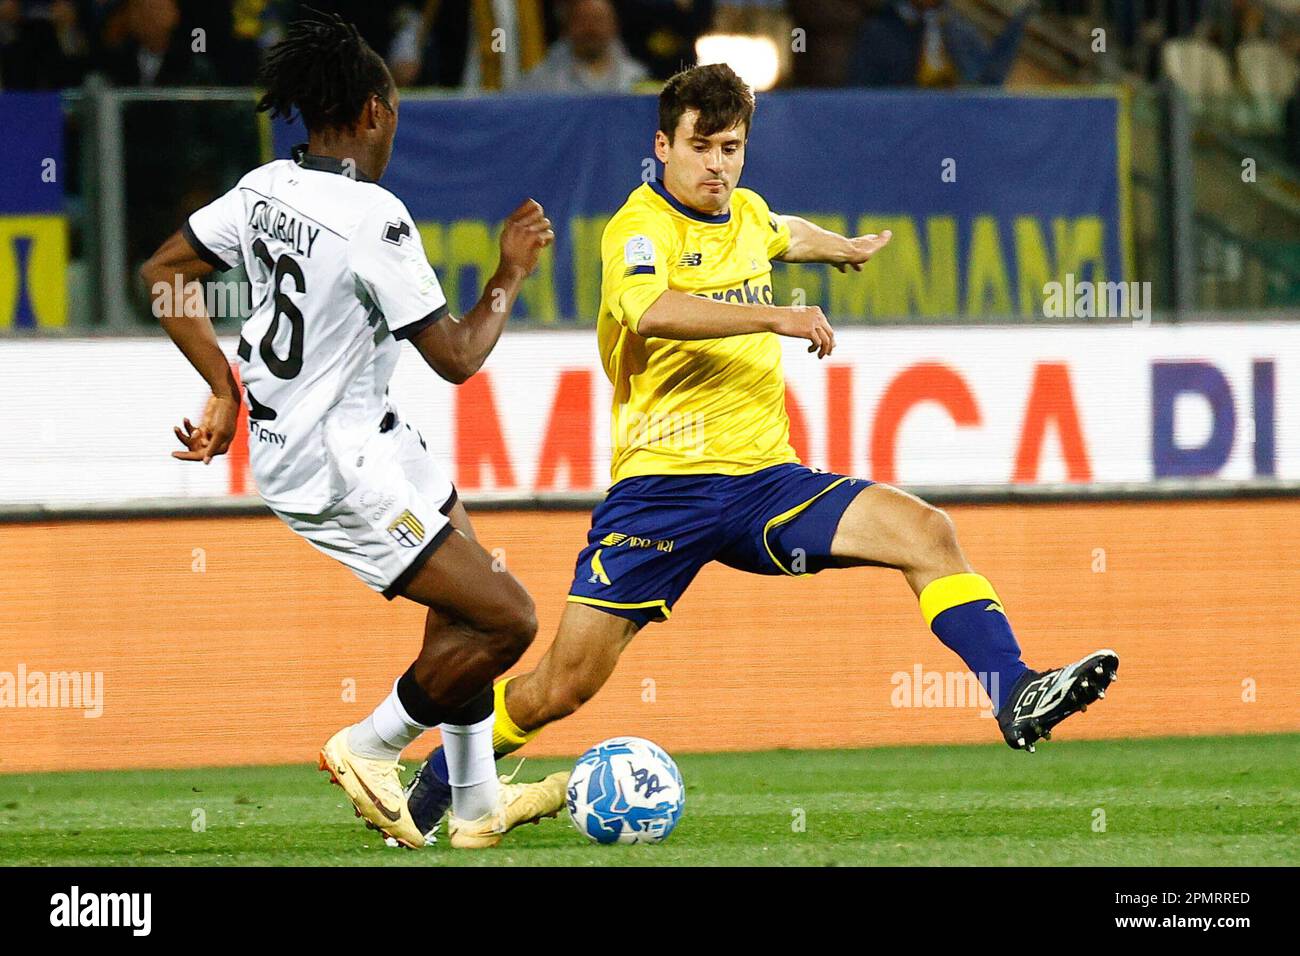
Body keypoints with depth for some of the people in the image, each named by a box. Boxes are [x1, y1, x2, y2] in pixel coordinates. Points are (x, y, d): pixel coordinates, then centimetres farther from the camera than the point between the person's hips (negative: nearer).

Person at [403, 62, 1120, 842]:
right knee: (566, 684, -7)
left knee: (925, 531, -17)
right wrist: (773, 317, -38)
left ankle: (1015, 697, -20)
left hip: (767, 480, 6)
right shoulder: (640, 228, -9)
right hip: (663, 485, -6)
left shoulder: (746, 213, 13)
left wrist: (848, 248, 59)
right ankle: (434, 787, 15)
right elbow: (649, 310, -33)